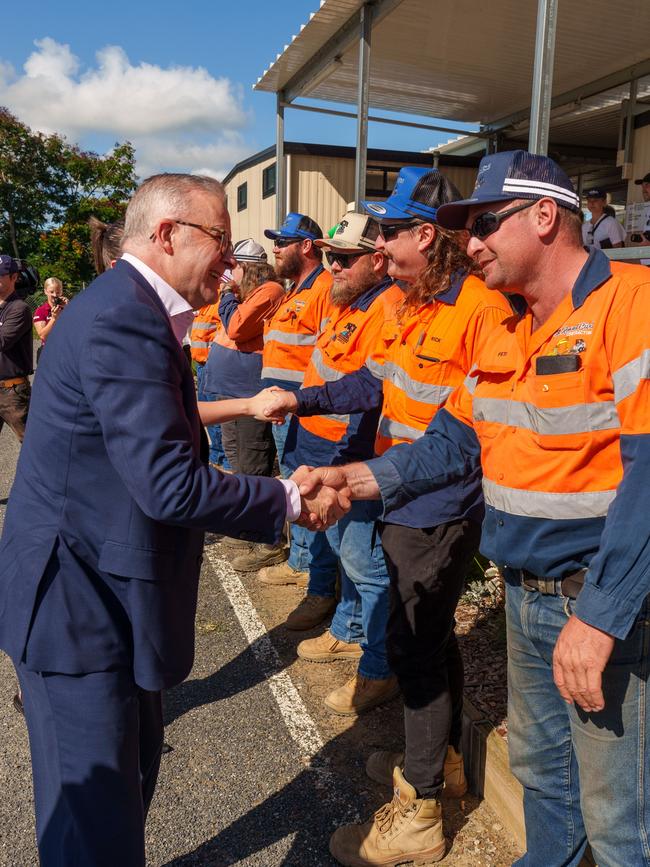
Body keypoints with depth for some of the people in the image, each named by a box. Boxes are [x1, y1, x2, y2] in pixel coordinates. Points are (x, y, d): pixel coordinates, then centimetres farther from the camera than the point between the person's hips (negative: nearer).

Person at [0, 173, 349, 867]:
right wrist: (289, 500, -16)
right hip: (80, 602, -10)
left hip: (102, 588, 10)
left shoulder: (128, 307, 10)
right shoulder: (124, 318, -23)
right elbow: (171, 486, -27)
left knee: (131, 767, 24)